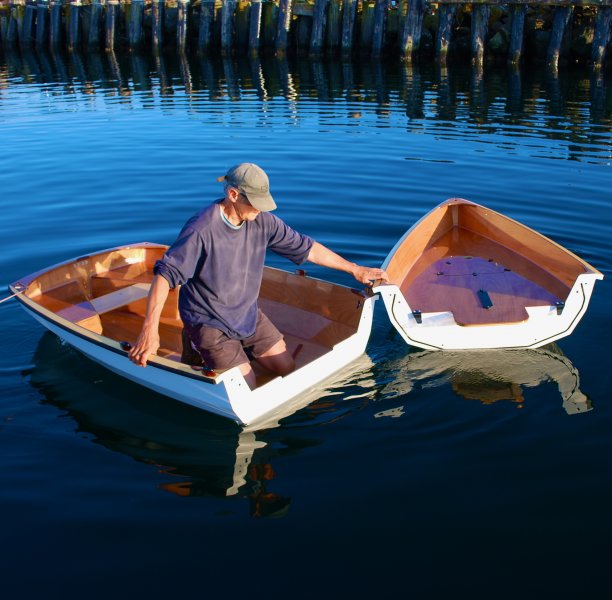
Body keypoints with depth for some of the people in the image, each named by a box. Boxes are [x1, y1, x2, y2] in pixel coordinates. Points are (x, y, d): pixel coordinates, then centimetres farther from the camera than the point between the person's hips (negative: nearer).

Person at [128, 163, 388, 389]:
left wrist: (355, 269, 3)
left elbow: (305, 248, 0)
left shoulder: (262, 221, -8)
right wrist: (150, 330, -40)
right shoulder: (202, 229, -27)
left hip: (247, 314, 7)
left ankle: (238, 348, 27)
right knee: (247, 390, -8)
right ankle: (199, 348, 14)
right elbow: (166, 273, -30)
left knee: (287, 369, 9)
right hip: (208, 322, -6)